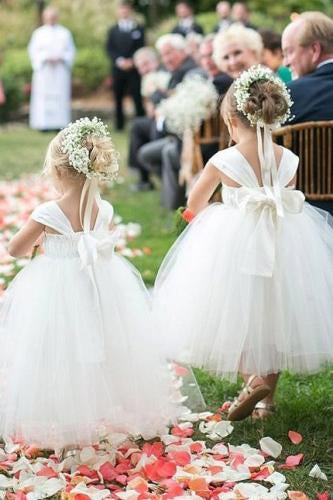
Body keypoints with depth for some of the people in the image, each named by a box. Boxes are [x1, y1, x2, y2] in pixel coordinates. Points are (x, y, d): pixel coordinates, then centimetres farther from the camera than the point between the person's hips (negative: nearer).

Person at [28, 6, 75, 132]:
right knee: (43, 97, -6)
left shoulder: (65, 33, 9)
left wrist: (60, 58, -9)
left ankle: (60, 123, -4)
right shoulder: (39, 33, 6)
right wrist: (46, 58, -12)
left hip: (61, 69, 1)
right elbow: (33, 51, 2)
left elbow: (71, 51, 8)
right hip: (43, 70, -1)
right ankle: (43, 123, -5)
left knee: (60, 96, -4)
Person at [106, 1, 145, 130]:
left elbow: (141, 48, 2)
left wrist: (132, 61, -12)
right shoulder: (113, 30, 13)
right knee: (118, 98, 3)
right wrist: (119, 60, -11)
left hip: (134, 68, -2)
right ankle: (119, 124, 8)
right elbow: (109, 48, 5)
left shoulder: (139, 29, 7)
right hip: (118, 68, 2)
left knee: (137, 97, -7)